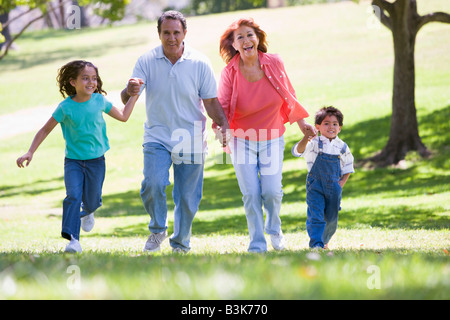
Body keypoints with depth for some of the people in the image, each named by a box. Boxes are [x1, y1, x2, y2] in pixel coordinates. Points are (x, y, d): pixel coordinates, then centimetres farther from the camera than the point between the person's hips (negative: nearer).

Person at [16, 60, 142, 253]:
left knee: (92, 201, 9)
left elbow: (123, 116, 13)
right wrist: (30, 153, -10)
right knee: (73, 196, -21)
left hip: (96, 161, 2)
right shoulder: (66, 107, -11)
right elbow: (45, 130, -3)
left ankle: (87, 212, 47)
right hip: (73, 160, -2)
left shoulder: (99, 100, -3)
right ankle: (72, 239, -21)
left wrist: (134, 95, 8)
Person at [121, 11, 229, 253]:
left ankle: (181, 244, 27)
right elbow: (127, 98, -11)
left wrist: (223, 124, -18)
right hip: (157, 137, 0)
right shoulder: (147, 61, -5)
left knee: (188, 197, 4)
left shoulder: (199, 64, -5)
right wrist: (129, 92, -36)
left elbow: (211, 101, 0)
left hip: (191, 141, 0)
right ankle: (158, 230, 7)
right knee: (152, 185, -21)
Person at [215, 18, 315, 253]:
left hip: (272, 140, 1)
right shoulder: (229, 72, -11)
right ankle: (257, 243, 8)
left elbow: (288, 95, 7)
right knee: (251, 194, -6)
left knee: (271, 191, -8)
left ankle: (274, 228, 24)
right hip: (242, 140, -1)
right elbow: (222, 106, -11)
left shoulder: (274, 63, -7)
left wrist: (301, 123, 12)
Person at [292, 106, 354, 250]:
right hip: (315, 185, -4)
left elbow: (347, 168, 17)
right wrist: (306, 138, -45)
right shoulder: (314, 143, -7)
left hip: (334, 187, 4)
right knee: (315, 215, -13)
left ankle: (324, 242, 33)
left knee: (331, 217, 11)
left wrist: (342, 182, 1)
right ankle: (316, 243, -12)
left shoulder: (342, 147, 5)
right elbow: (298, 151, -26)